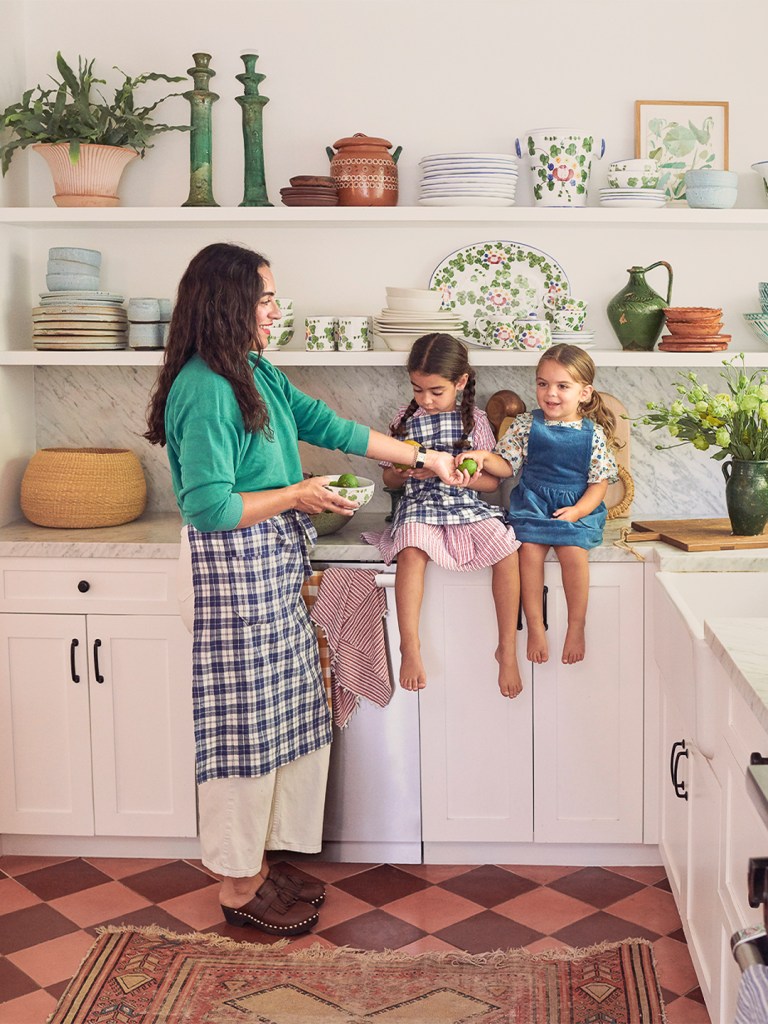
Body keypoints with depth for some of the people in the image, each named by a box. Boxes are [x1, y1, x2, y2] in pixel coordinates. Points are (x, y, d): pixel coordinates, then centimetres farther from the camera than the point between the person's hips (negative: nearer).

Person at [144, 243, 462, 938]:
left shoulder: (256, 374, 11)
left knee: (284, 720, 15)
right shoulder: (204, 389, -18)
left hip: (272, 570, 10)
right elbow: (207, 505, -23)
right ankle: (239, 890, 15)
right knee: (245, 725, 0)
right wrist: (296, 495, -14)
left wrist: (424, 458, 20)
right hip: (232, 570, -10)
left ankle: (255, 866, 28)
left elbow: (329, 425, 19)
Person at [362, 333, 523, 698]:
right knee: (411, 550, -35)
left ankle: (507, 648, -15)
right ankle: (410, 647, -31)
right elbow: (389, 480, 15)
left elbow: (492, 480, 4)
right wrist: (401, 472, -9)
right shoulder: (406, 418, 9)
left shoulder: (474, 420, 6)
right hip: (418, 505, 0)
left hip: (466, 504, 1)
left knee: (506, 550, -26)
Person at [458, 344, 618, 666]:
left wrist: (578, 510, -15)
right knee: (529, 548, -25)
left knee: (573, 551, -27)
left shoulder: (593, 434, -1)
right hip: (532, 502, 1)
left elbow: (599, 482, 0)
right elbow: (507, 465, 5)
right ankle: (535, 625, -12)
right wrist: (485, 458, -16)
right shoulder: (525, 425, 3)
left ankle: (576, 625, -7)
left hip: (578, 507, -1)